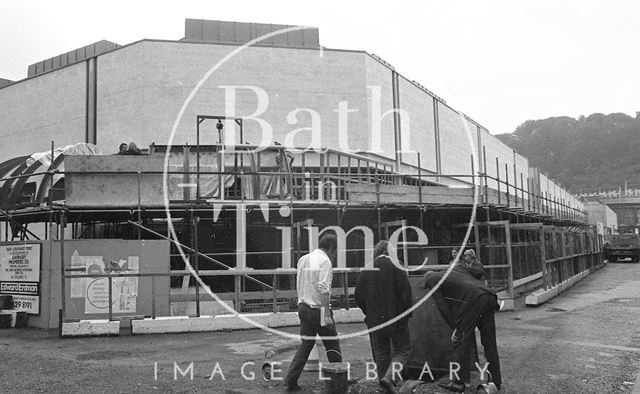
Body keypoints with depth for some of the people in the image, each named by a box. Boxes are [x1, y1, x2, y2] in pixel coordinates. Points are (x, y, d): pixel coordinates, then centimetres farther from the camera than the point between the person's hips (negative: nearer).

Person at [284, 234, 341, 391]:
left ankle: (290, 379, 10)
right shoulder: (325, 261, -12)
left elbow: (299, 285, 14)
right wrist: (327, 314, -19)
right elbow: (323, 289, -20)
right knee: (332, 345, 7)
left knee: (306, 344, 14)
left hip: (303, 306, 7)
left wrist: (302, 303, 19)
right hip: (318, 308, -7)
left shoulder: (302, 259, 11)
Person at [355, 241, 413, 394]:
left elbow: (358, 295, 5)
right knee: (402, 350, 9)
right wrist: (407, 312, 0)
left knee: (381, 353, 15)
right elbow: (405, 291, -13)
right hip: (396, 318, -4)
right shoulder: (395, 267, -10)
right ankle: (390, 376, -9)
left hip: (374, 320, 4)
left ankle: (383, 378, 18)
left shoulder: (366, 269, 2)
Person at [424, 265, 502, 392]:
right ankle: (496, 381, 21)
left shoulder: (432, 280, 13)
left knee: (460, 342, 3)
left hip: (472, 300, -7)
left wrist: (455, 328, 10)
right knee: (489, 344, 15)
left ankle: (460, 382, 6)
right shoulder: (456, 267, 32)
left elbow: (443, 307, 5)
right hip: (489, 297, 7)